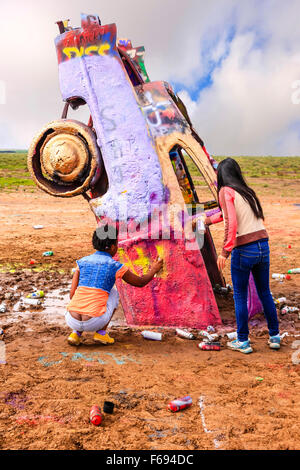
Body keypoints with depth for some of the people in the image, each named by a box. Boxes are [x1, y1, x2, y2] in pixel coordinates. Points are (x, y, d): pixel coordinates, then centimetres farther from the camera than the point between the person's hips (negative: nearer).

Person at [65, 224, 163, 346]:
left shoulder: (82, 262, 10)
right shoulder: (115, 266, 1)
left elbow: (72, 295, 8)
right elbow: (140, 282, 16)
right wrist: (153, 270, 34)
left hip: (71, 321, 4)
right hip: (94, 322, -3)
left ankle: (76, 333, 15)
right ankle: (101, 332, 15)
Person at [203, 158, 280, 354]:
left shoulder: (226, 191, -5)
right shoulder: (248, 191, 16)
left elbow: (231, 222, -19)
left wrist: (225, 251, -19)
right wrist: (209, 220, 44)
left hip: (244, 249, -6)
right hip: (263, 246, 7)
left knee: (240, 296, 8)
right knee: (265, 293, 18)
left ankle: (243, 342, 18)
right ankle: (275, 337, 28)